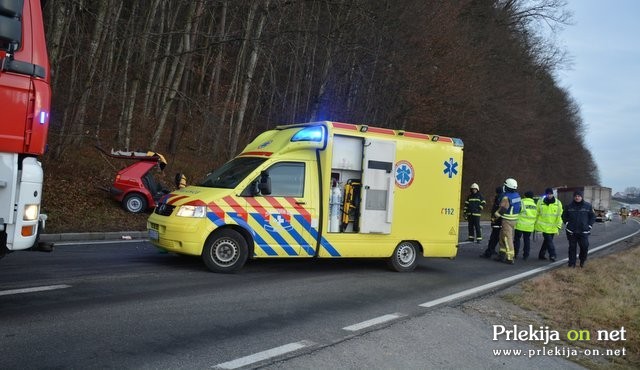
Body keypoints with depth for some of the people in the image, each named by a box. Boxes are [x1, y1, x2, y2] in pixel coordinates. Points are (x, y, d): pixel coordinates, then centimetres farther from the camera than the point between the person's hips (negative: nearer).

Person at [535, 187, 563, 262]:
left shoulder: (558, 203, 1)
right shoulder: (540, 202, -2)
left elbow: (560, 215, 3)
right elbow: (537, 214, 5)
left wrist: (559, 225, -1)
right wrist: (536, 224, 6)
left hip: (553, 227, 3)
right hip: (544, 226, -3)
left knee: (547, 240, 11)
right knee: (549, 240, -11)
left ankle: (541, 254, 24)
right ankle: (552, 255, -6)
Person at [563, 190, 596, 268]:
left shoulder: (588, 206, 1)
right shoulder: (569, 206, 3)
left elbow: (593, 216, 7)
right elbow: (564, 216, 15)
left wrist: (589, 226, 0)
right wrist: (567, 224, 5)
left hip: (584, 231, -1)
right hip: (571, 232, 1)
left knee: (585, 247, -4)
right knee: (572, 247, 5)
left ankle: (582, 261, 21)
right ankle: (572, 263, 13)